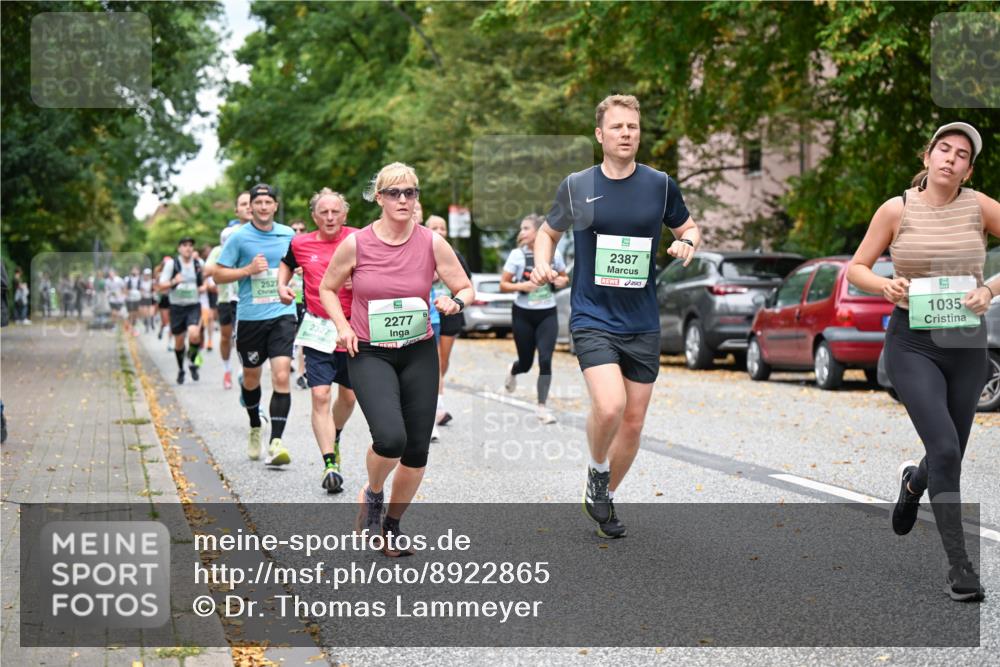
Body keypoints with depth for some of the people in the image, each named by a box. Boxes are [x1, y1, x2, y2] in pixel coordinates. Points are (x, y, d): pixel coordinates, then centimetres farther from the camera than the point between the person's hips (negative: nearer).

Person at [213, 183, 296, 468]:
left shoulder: (288, 235, 6)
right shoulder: (239, 237, -2)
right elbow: (218, 274, 0)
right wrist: (248, 270, -13)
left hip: (282, 314, 0)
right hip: (250, 316, 0)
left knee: (281, 376, -14)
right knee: (251, 377, 14)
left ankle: (276, 444, -16)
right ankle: (255, 429, 40)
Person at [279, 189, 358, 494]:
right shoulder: (300, 243, 3)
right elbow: (287, 264, 24)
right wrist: (282, 286, 6)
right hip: (317, 329, 0)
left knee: (348, 396, 12)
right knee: (320, 395, -13)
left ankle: (335, 437, 43)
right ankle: (330, 463, -14)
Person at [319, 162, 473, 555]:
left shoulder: (432, 243, -3)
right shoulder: (356, 244, -6)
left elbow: (466, 288, 4)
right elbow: (327, 289, 9)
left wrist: (455, 302, -19)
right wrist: (343, 327, -6)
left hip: (419, 353, 3)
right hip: (369, 354, -3)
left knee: (417, 450, 3)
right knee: (390, 438, -24)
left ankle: (392, 524, 27)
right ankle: (372, 494, 10)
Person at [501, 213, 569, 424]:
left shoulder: (554, 253, -2)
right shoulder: (517, 255, -7)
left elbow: (564, 277, 14)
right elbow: (503, 285, -4)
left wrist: (562, 281, -9)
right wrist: (521, 286, -23)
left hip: (547, 314, 1)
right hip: (523, 314, 0)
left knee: (545, 359, -14)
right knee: (526, 363, 10)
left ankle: (542, 407, -5)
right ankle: (512, 371, 48)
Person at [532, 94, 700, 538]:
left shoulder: (660, 185, 2)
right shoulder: (576, 186, 0)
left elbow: (688, 227, 16)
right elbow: (549, 232, 15)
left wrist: (688, 243, -7)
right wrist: (542, 265, -4)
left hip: (643, 324, 3)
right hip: (592, 318, -3)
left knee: (633, 421, 8)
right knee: (609, 406, -24)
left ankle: (602, 498, 31)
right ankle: (597, 471, 7)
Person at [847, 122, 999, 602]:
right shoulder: (896, 210, -3)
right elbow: (856, 269, 4)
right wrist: (885, 285, -15)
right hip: (912, 342, -2)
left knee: (951, 458, 12)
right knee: (945, 449, -18)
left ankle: (913, 482, 50)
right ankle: (959, 566, -7)